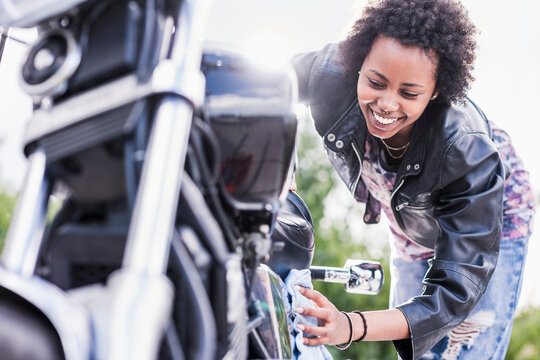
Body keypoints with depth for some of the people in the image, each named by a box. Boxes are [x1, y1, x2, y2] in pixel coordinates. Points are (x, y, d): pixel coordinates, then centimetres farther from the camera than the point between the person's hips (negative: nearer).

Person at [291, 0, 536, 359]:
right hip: (412, 230, 4)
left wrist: (350, 327, -56)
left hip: (492, 225, -3)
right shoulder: (332, 74, -35)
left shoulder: (471, 153, -42)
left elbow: (456, 289, -42)